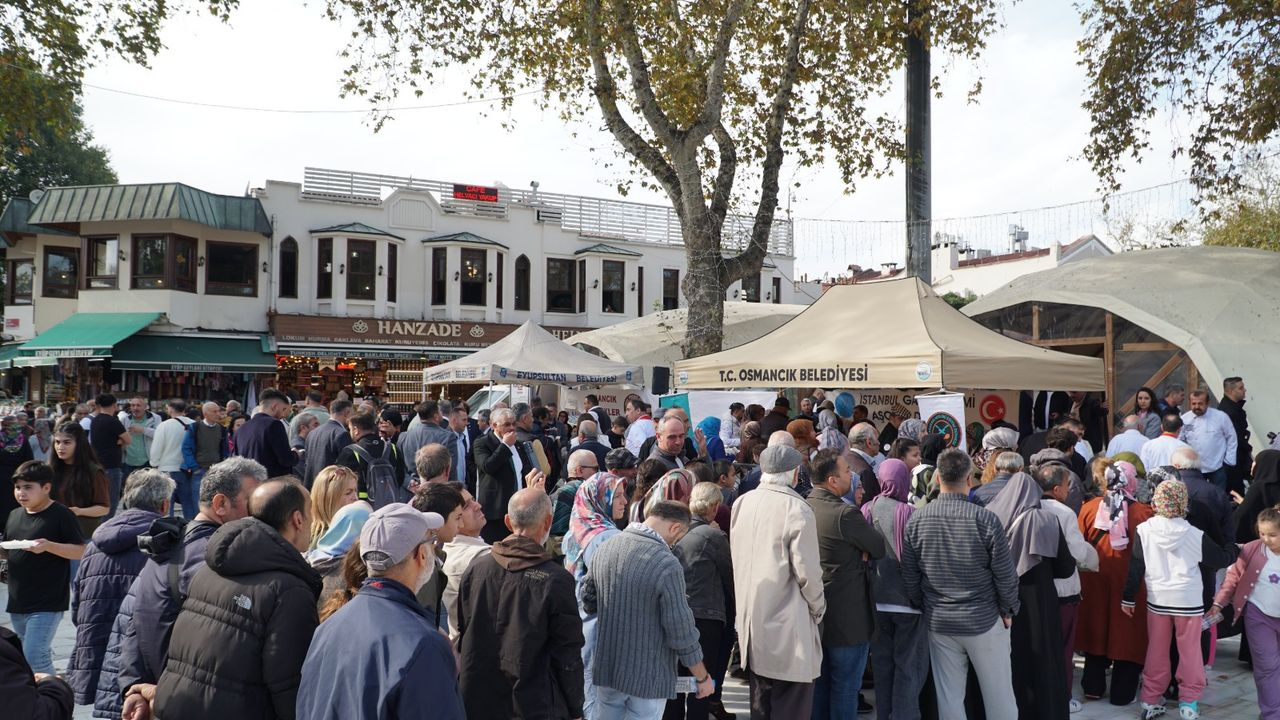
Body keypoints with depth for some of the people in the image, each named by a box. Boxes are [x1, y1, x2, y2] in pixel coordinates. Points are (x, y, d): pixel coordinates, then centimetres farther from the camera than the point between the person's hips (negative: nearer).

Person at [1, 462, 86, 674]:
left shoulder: (61, 515, -11)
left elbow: (80, 551, -12)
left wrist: (48, 546, -25)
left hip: (47, 603, -7)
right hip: (17, 601, 7)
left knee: (34, 656, -11)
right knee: (40, 654, 18)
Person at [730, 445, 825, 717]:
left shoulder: (741, 504, 3)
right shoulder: (797, 509, -16)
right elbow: (807, 571, -16)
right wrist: (818, 609, -1)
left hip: (751, 621, 7)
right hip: (788, 626, -6)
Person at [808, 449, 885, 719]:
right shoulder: (846, 513, -23)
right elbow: (879, 549, -11)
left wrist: (856, 552, -2)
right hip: (848, 615, -7)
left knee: (819, 683, 18)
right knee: (846, 687, 6)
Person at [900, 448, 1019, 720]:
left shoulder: (916, 520, -8)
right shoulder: (985, 519, -17)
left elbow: (909, 577, -1)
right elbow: (1005, 574, -10)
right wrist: (1008, 610, 6)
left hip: (938, 623, 3)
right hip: (984, 620, -3)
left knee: (949, 697, 11)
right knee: (999, 696, 12)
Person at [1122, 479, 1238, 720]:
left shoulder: (1143, 531, -9)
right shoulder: (1195, 535, -12)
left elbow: (1135, 568, -4)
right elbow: (1221, 559, 2)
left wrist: (1128, 598, 6)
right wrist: (1234, 548, 24)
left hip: (1157, 600, 2)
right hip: (1189, 600, -2)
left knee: (1156, 651, 12)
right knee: (1189, 652, 11)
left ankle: (1151, 700, 19)